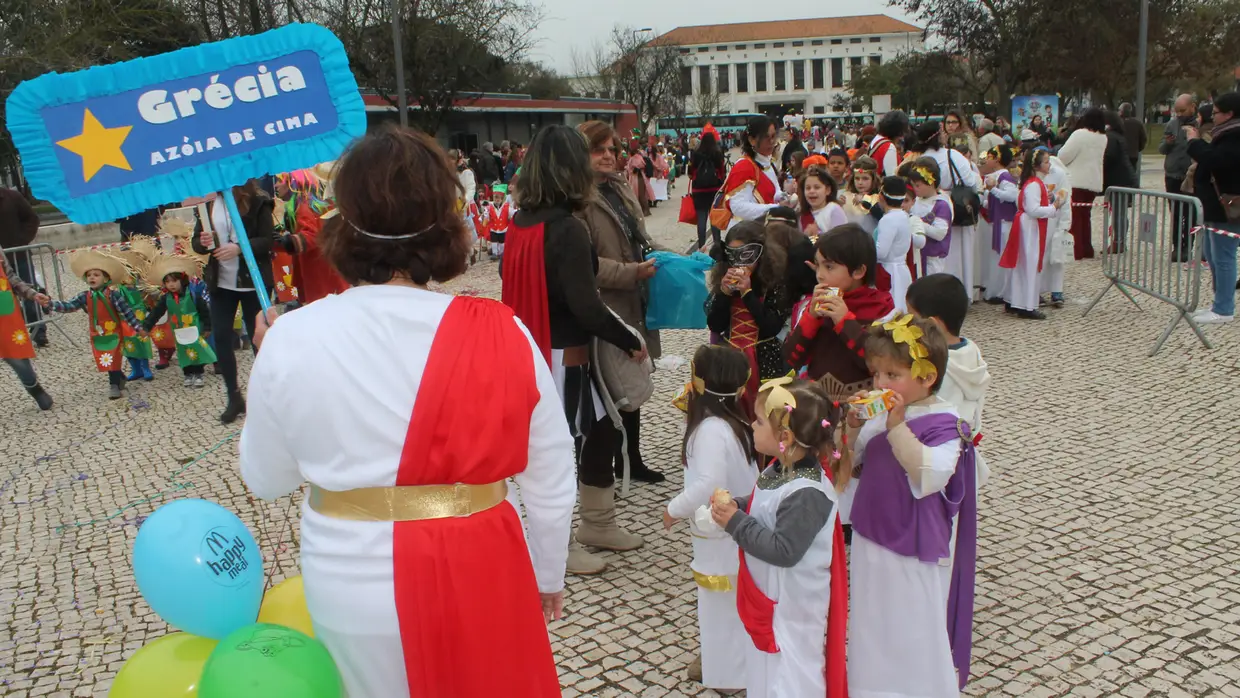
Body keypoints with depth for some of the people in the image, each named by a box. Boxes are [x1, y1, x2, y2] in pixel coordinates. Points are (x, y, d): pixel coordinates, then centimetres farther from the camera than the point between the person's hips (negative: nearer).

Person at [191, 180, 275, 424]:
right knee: (221, 337, 4)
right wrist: (203, 243, -15)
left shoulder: (258, 202, -8)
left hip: (253, 282, -4)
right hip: (221, 283, 4)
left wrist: (239, 248, -26)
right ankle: (234, 397, 17)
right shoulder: (209, 202, 4)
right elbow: (196, 242, 8)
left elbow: (267, 241, -12)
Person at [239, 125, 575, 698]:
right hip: (476, 578, -1)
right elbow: (551, 478, -6)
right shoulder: (502, 335, -15)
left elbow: (266, 479, 2)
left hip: (352, 585, 1)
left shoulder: (291, 340, -13)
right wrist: (548, 574, 12)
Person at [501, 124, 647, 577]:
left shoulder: (521, 223, 4)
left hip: (535, 350, 8)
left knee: (599, 431, 19)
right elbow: (586, 308, -23)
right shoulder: (567, 230, -21)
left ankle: (597, 525, 32)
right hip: (563, 356, -8)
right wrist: (631, 341, -11)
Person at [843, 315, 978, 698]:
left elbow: (930, 475, -31)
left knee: (914, 631, 7)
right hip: (870, 538, 7)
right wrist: (853, 426, -8)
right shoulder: (882, 415, 1)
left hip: (913, 551, -7)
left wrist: (897, 428, -35)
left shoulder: (944, 423, -18)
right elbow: (851, 458, 11)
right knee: (873, 623, 21)